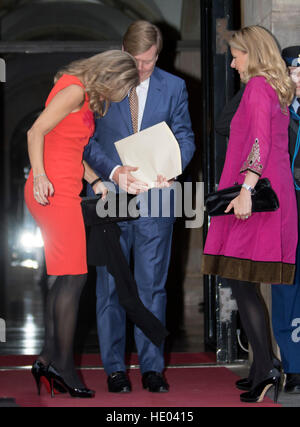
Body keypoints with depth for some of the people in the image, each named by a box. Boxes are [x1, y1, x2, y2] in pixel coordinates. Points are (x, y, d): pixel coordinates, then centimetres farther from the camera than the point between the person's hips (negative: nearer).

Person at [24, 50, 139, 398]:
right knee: (74, 276, -9)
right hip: (53, 190, -10)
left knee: (66, 278, 9)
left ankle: (48, 359, 12)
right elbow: (36, 132, -17)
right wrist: (40, 176, -26)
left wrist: (95, 182, 15)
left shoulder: (85, 97, 20)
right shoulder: (75, 89, -9)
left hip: (63, 190, 10)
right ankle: (63, 366, -4)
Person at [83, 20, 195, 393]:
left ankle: (152, 367, 13)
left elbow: (185, 137, 9)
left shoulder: (173, 87, 8)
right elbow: (87, 139, 1)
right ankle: (114, 368, 14)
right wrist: (113, 170, -15)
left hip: (155, 200, 1)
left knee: (153, 286, 5)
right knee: (110, 286, 4)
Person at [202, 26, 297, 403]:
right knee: (248, 283, 10)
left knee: (240, 280, -10)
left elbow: (259, 139, -18)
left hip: (255, 196, -9)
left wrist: (246, 188, -26)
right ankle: (262, 367, 13)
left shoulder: (258, 86, -6)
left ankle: (265, 368, -16)